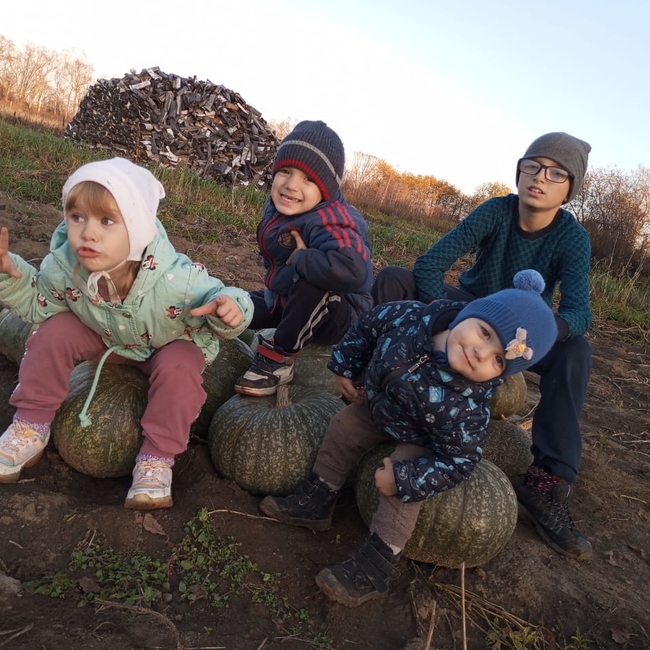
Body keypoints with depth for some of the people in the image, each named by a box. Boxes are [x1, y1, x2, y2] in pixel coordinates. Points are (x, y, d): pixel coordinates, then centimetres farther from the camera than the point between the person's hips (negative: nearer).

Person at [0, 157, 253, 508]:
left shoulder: (175, 278, -41)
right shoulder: (62, 267, -27)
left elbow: (217, 298, -28)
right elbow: (37, 303, -5)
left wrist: (228, 309, -53)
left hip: (171, 345, -3)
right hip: (107, 339, 3)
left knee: (178, 366, -33)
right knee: (55, 331, -17)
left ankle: (157, 459, -13)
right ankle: (31, 427, 2)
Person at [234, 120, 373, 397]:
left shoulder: (330, 223, -30)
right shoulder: (277, 206, -4)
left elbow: (351, 270, -52)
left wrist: (301, 258, -34)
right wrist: (275, 289, -2)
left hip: (340, 318, -7)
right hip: (284, 300, 8)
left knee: (313, 281, -38)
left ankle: (280, 355, -18)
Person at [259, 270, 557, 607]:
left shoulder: (465, 405, -43)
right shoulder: (412, 316, -35)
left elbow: (457, 462, -30)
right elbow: (370, 323, -14)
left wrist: (404, 480, -33)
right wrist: (345, 367, -7)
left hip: (419, 441, -5)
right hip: (376, 405, 6)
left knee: (404, 487, -21)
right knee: (343, 427, 9)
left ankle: (377, 563, -2)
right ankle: (316, 501, 27)